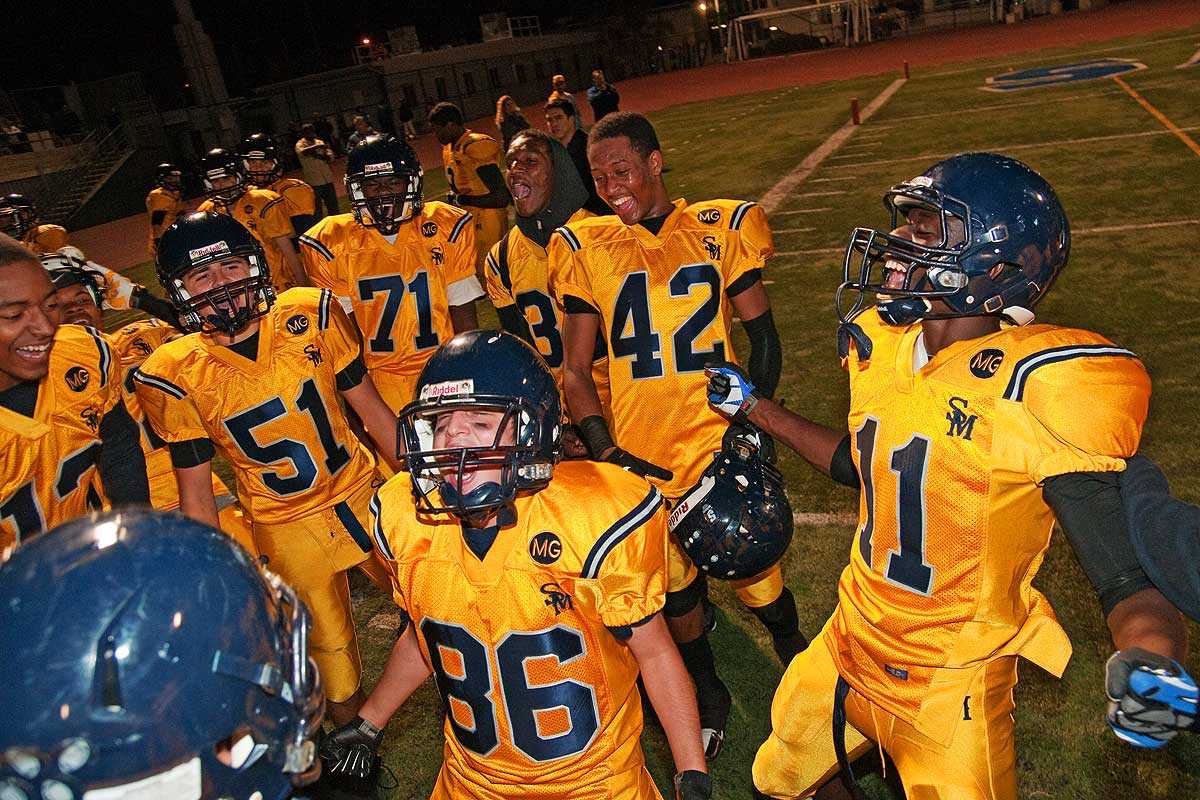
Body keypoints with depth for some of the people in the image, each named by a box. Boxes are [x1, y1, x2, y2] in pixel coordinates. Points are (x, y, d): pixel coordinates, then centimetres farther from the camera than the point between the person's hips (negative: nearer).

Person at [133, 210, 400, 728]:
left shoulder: (311, 315, -12)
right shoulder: (176, 376, -14)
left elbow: (372, 410, -2)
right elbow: (196, 494, -5)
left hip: (362, 493, 2)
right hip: (286, 528, -2)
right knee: (330, 653, 10)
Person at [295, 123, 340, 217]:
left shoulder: (320, 142, 12)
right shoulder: (300, 144, -2)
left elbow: (330, 156, 2)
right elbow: (303, 152, -26)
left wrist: (319, 155, -15)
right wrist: (317, 146, -31)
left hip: (327, 179, 4)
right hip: (313, 182, -4)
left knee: (333, 206, 14)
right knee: (317, 208, 2)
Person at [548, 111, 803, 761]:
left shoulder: (721, 230, -1)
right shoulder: (587, 248, 2)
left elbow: (762, 337, 5)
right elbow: (574, 371, 4)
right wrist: (606, 454, -8)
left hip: (722, 443, -1)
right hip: (642, 457, 2)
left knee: (755, 572, 9)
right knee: (674, 589, 14)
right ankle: (708, 696, 41)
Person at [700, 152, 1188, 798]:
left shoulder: (1037, 385, -24)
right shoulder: (882, 346, -3)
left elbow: (1123, 576, -24)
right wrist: (754, 408, 20)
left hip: (950, 689, -6)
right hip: (850, 644, 7)